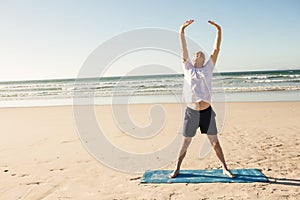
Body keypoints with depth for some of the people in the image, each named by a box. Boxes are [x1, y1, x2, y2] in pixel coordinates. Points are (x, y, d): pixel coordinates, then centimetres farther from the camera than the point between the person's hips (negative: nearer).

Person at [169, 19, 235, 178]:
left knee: (215, 142, 10)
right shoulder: (188, 68, 8)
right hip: (191, 112, -1)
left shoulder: (208, 68, 10)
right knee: (185, 142, 9)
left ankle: (225, 168, 23)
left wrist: (219, 30, 0)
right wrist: (182, 31, -8)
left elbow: (216, 49, 5)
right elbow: (184, 50, 0)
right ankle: (177, 168, 22)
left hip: (207, 112, 1)